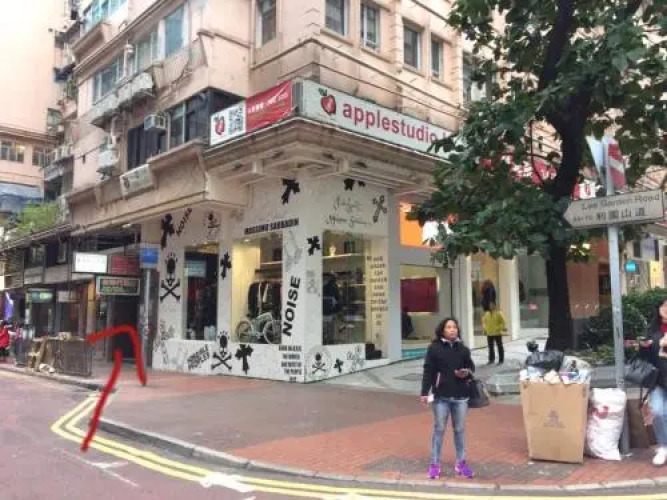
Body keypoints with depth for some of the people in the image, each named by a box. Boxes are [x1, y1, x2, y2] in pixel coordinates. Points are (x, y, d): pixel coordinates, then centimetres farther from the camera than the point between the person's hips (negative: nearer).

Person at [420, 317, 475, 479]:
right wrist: (424, 392, -9)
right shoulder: (434, 348, -5)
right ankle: (434, 464, 16)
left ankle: (461, 463, 26)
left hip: (461, 396, 3)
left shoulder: (463, 349, 4)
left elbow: (471, 366, 16)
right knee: (439, 430, 6)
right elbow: (428, 372, -5)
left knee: (460, 430, 13)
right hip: (441, 396, -3)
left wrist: (466, 372, -7)